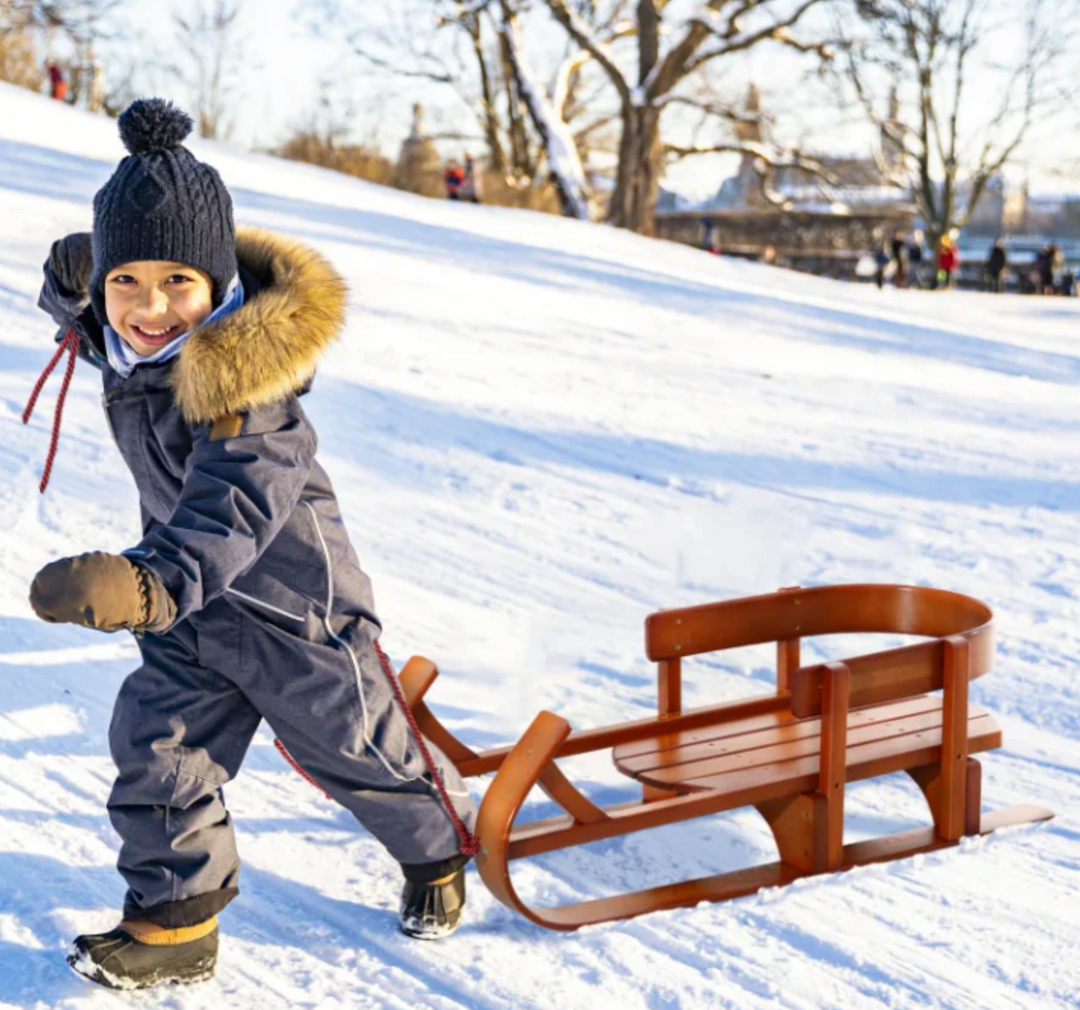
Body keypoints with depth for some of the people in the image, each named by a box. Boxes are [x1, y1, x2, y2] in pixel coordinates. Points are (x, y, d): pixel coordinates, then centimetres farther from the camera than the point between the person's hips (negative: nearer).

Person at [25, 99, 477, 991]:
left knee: (358, 750, 13)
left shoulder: (244, 386, -33)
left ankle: (439, 849, 41)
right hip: (196, 610, 7)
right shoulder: (127, 340, -8)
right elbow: (84, 311, 18)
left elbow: (229, 514, -44)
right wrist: (71, 282, -8)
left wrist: (149, 582, -63)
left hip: (290, 603, -6)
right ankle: (174, 919, 18)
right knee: (156, 752, 3)